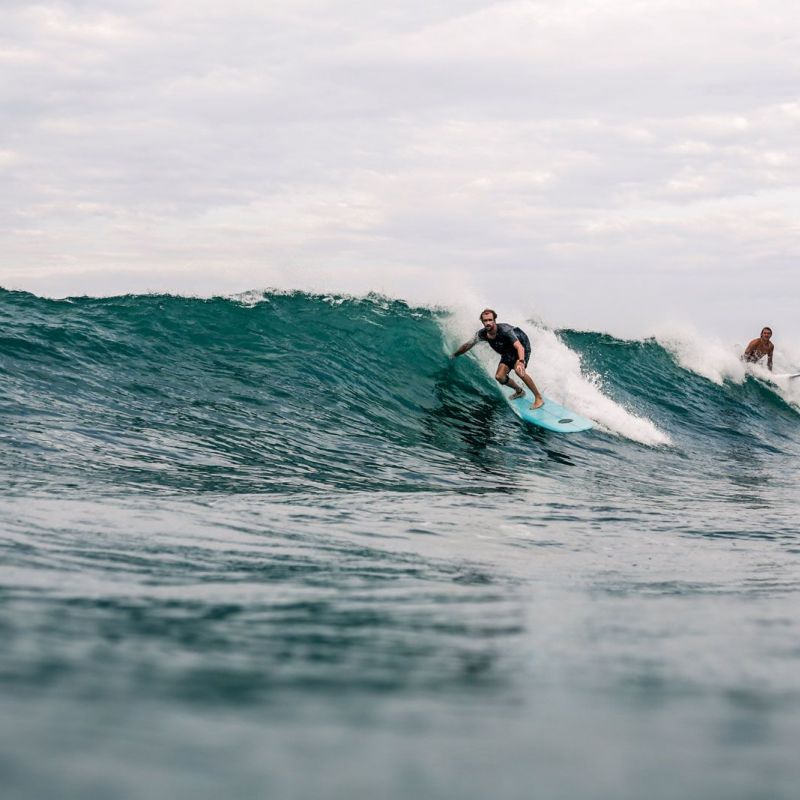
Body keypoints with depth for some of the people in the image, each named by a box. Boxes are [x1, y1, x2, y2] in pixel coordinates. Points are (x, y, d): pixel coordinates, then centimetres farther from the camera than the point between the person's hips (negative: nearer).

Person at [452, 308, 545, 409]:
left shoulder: (504, 330, -37)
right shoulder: (482, 334, -20)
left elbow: (519, 347, -46)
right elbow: (467, 346, -2)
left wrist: (521, 362, -63)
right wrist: (454, 356, 7)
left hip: (522, 345, -6)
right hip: (508, 352, 6)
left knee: (518, 370, -31)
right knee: (499, 377, -6)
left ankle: (539, 398, -21)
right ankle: (519, 391, 24)